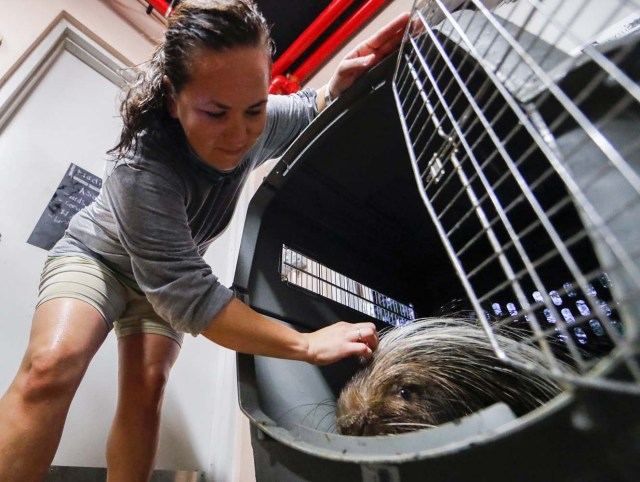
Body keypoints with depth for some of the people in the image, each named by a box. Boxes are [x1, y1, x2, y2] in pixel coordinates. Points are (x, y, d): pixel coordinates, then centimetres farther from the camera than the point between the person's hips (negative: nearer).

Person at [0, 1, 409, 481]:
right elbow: (188, 297, -39)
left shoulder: (259, 124, -21)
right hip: (97, 256, -4)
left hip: (167, 273, 4)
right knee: (53, 364, -28)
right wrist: (308, 344, -42)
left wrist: (337, 87, -25)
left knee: (145, 391, -6)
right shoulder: (143, 167, -38)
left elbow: (309, 110, 2)